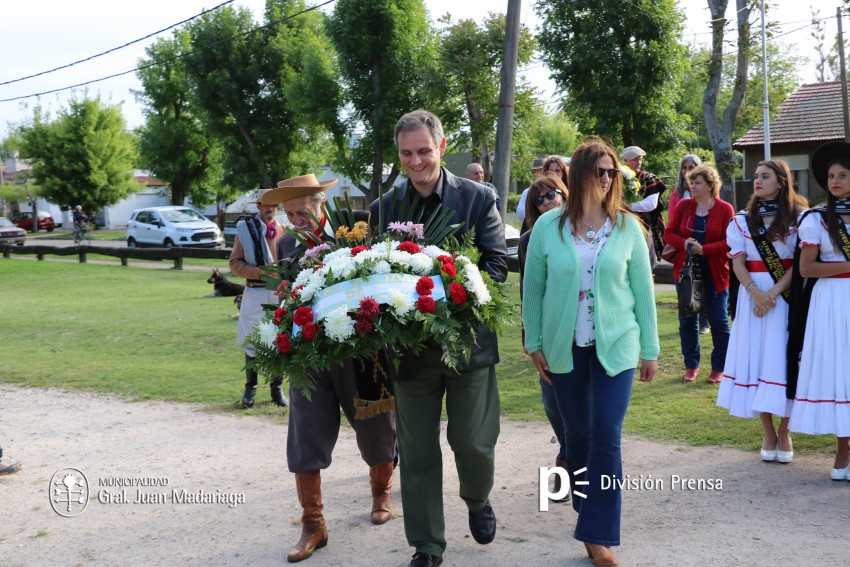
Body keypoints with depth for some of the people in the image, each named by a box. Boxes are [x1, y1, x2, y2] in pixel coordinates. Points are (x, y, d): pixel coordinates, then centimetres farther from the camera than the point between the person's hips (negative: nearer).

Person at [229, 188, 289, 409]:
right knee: (252, 341, 4)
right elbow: (235, 262, -4)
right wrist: (261, 272, -14)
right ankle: (250, 388, 17)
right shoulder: (245, 229, 0)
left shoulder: (284, 231, 6)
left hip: (280, 293, 2)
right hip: (254, 293, -1)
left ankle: (276, 388, 18)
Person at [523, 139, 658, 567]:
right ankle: (588, 508, 33)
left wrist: (650, 349, 3)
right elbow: (533, 287, 3)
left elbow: (643, 290, 2)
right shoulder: (548, 226, -3)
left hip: (616, 345, -1)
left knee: (607, 438, -6)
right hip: (564, 347, 1)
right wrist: (534, 343, 3)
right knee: (577, 434, 11)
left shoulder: (628, 226, -2)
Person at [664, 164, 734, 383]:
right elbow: (669, 233, 2)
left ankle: (719, 368, 17)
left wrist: (704, 249, -21)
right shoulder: (683, 206, 2)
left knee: (718, 320, 3)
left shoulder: (725, 209, -8)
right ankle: (691, 366, 21)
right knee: (687, 319, 8)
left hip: (714, 273, -3)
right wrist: (684, 243, -17)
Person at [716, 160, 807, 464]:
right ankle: (768, 433, 12)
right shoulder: (742, 220, 9)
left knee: (783, 359, -4)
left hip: (787, 297, -3)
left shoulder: (798, 217, -1)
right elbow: (738, 263, 2)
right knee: (755, 359, 1)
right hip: (753, 296, 3)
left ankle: (784, 433, 10)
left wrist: (774, 292, -17)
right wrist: (755, 293, -15)